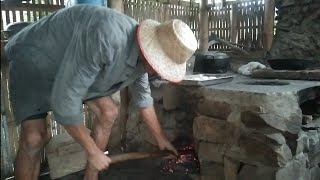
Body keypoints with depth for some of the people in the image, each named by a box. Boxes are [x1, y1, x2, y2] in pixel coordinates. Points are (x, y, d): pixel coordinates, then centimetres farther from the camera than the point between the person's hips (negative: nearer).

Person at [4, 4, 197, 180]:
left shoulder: (141, 54, -12)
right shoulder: (106, 37, -41)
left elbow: (143, 98, 5)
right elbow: (64, 99, -37)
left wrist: (161, 138, 13)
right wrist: (93, 152, -26)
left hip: (77, 66, 8)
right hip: (33, 57, -7)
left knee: (108, 112, 0)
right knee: (35, 137, -21)